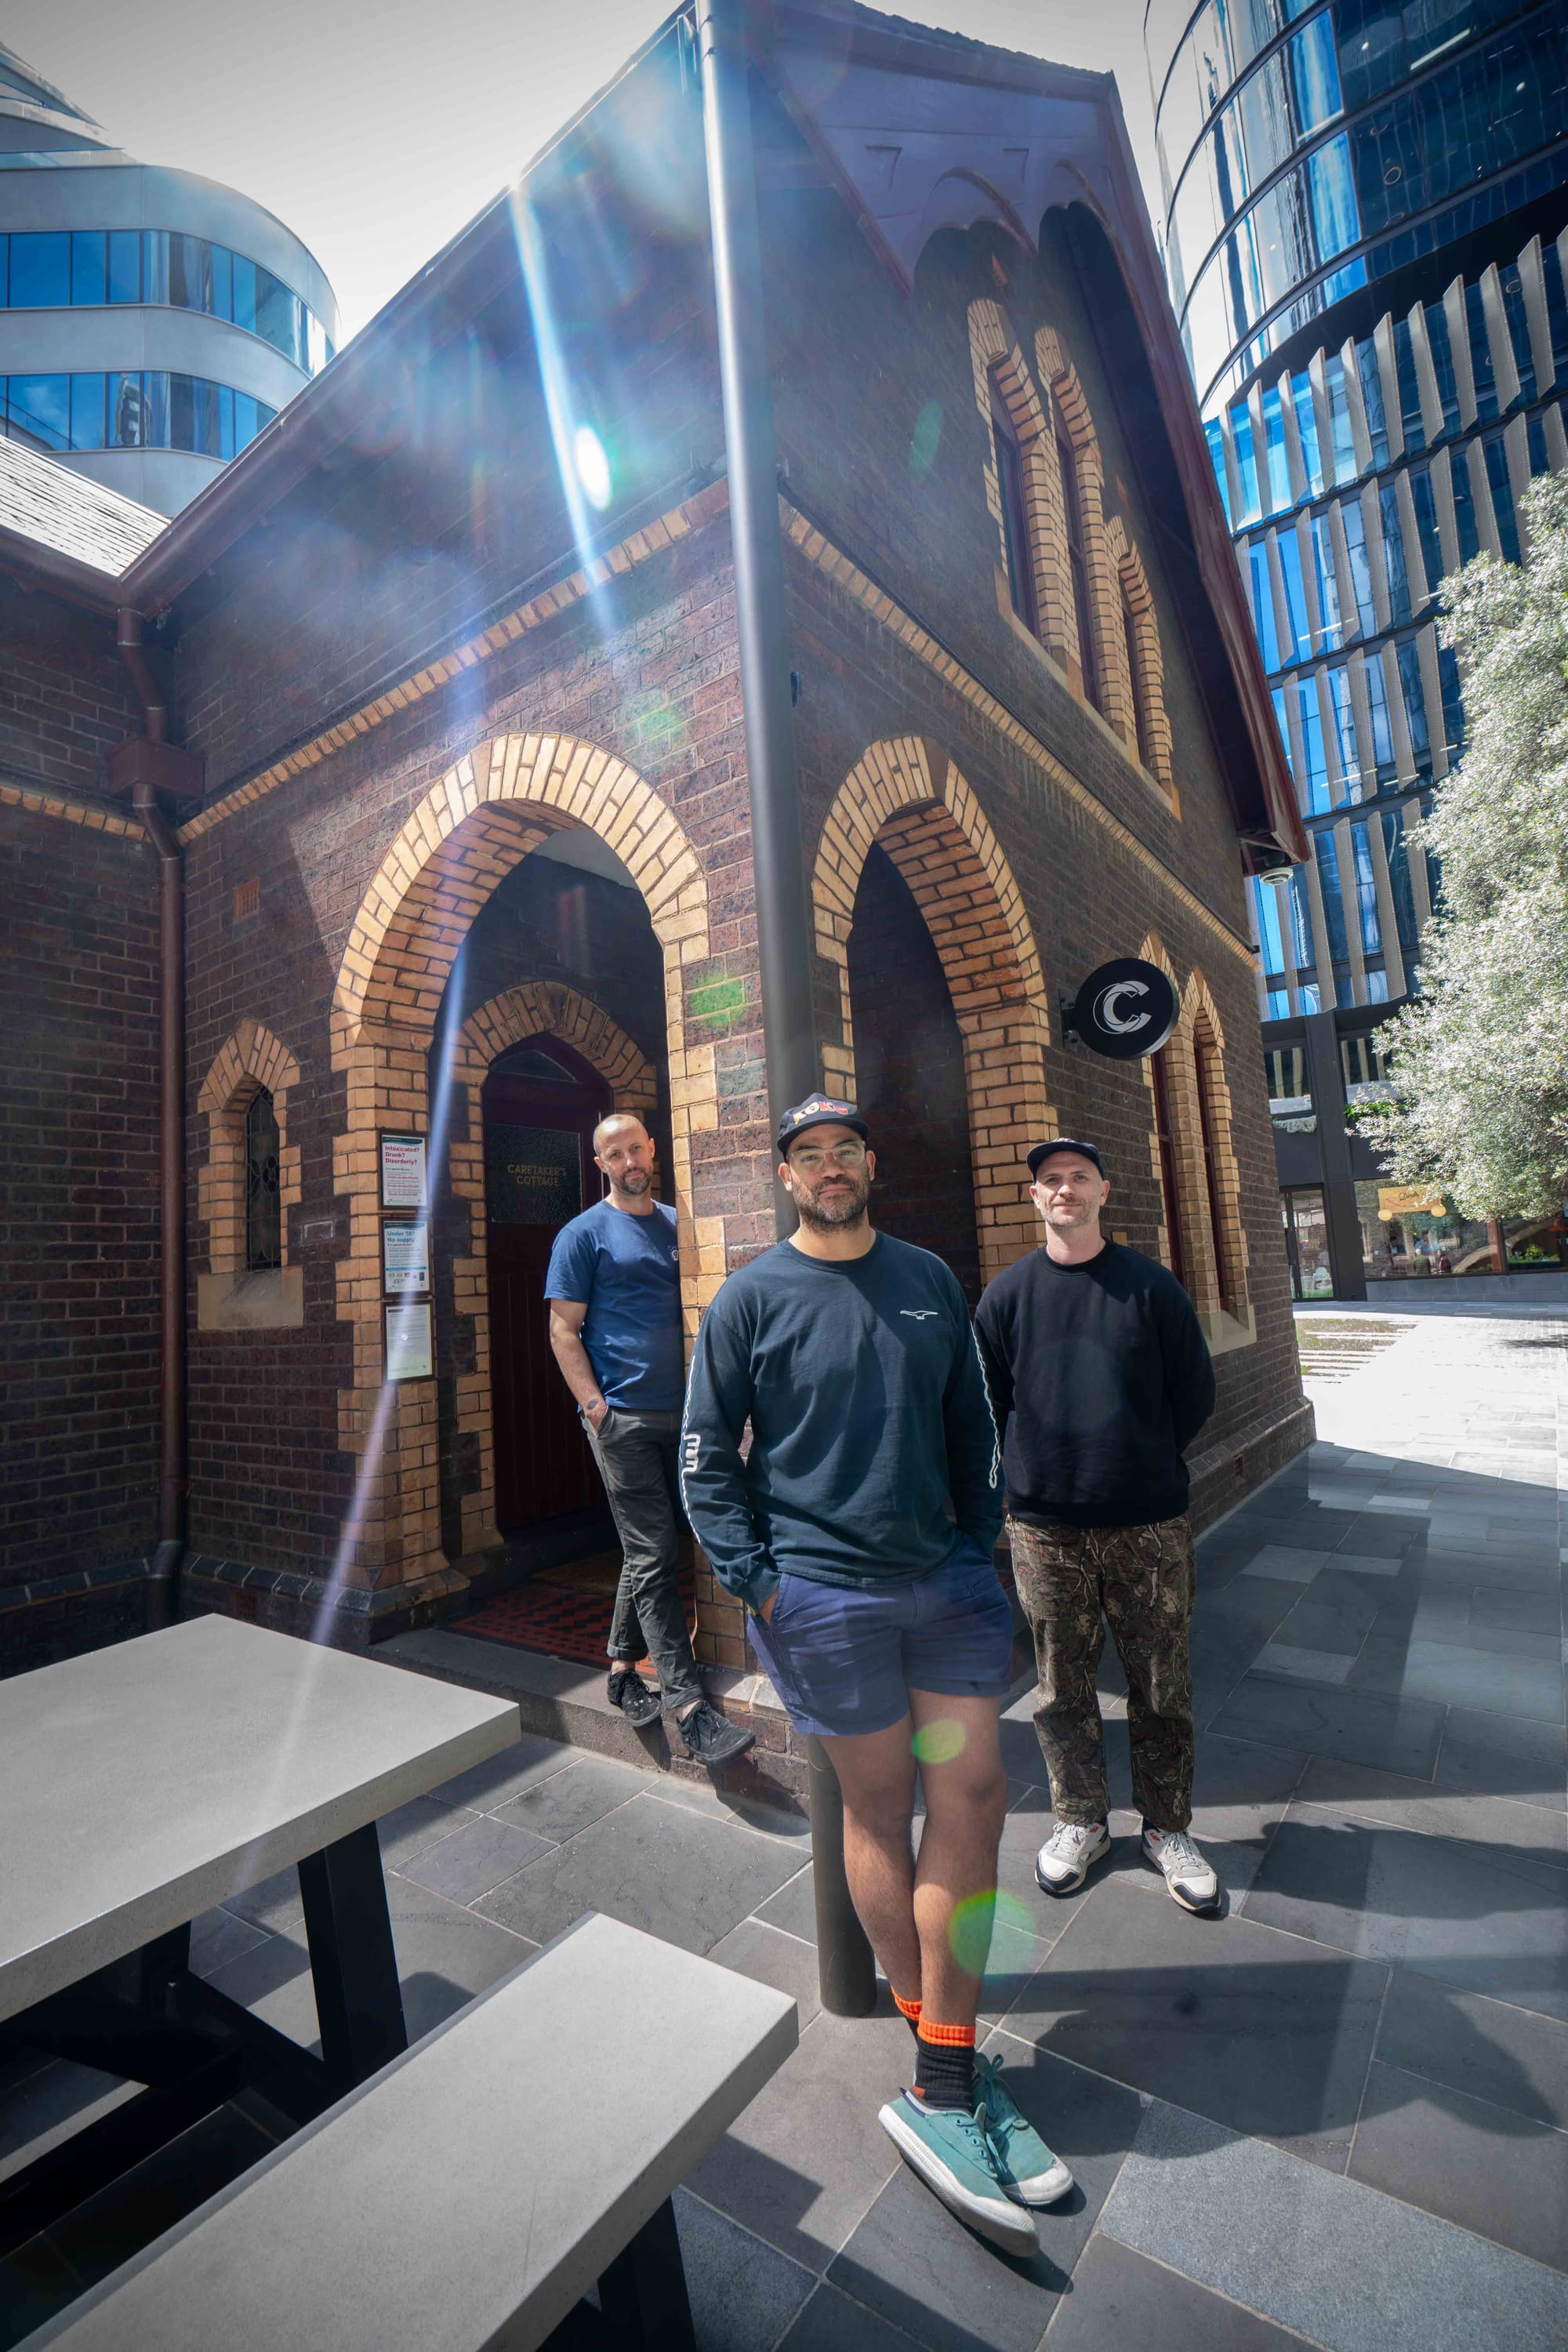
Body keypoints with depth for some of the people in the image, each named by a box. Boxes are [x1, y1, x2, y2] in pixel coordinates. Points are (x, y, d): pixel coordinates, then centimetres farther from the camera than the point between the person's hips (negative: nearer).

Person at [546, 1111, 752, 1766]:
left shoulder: (677, 1225, 14)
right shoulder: (584, 1234, -1)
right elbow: (563, 1329, -4)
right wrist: (595, 1406, -13)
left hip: (678, 1411, 6)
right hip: (623, 1416, -6)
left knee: (648, 1548, 15)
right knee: (653, 1553, -5)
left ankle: (622, 1666, 32)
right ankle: (689, 1705, 0)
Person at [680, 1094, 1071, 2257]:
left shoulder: (929, 1278, 8)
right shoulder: (751, 1298, -5)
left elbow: (972, 1420, 14)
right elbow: (707, 1454, -2)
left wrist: (982, 1540, 7)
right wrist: (754, 1578, -8)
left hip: (947, 1575, 4)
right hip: (820, 1589, -4)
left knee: (973, 1794, 5)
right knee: (879, 1808, 10)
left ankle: (945, 2084, 23)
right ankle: (944, 2056, 31)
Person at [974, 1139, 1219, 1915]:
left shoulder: (1151, 1285, -2)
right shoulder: (1007, 1293, -1)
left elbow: (1195, 1393, 5)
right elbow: (985, 1403, 6)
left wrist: (1143, 1461, 7)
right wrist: (1038, 1472, 4)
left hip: (1149, 1527, 0)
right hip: (1044, 1530, 0)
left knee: (1161, 1685, 11)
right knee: (1062, 1687, 12)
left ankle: (1167, 1829, 32)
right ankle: (1080, 1822, 33)